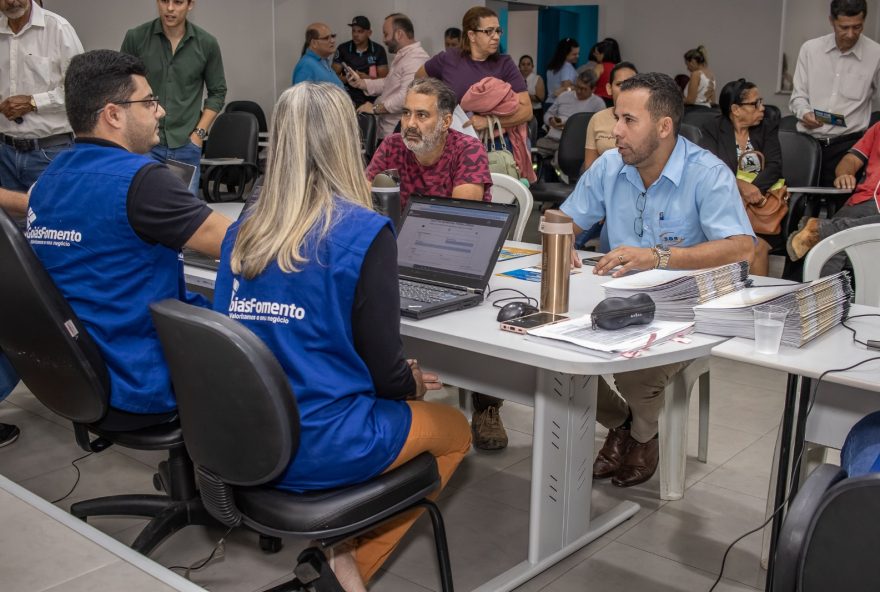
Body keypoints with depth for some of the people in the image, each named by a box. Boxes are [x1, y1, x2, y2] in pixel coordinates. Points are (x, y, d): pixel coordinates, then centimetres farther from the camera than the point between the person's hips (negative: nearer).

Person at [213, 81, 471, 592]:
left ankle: (338, 546, 14)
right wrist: (415, 384, 10)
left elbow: (272, 344, 11)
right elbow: (385, 370, -14)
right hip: (323, 446, -6)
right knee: (453, 427, 22)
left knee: (403, 404, 30)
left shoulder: (243, 232, 2)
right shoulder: (364, 232, -17)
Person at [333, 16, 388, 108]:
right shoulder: (342, 49, 5)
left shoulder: (378, 50, 4)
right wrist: (347, 78, -14)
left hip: (371, 98, 0)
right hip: (349, 97, 0)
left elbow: (384, 79, 3)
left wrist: (367, 78, -15)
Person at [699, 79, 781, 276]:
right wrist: (741, 186, -25)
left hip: (761, 201, 2)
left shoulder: (768, 126, 13)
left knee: (758, 247, -27)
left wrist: (754, 189, -19)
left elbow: (775, 166, 0)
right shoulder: (712, 129, 6)